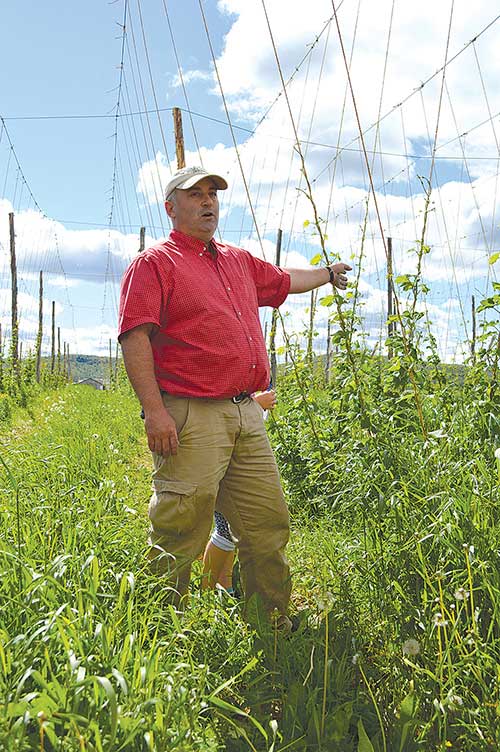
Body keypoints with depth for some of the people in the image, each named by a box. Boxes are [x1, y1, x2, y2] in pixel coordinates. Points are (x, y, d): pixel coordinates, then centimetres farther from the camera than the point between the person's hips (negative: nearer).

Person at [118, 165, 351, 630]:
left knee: (268, 525, 12)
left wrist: (328, 273, 56)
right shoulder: (154, 263, -1)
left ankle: (273, 626, 29)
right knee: (180, 536, -6)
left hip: (247, 415, 8)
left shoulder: (239, 261, 22)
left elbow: (284, 280, 42)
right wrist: (154, 411, -20)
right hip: (191, 418, -7)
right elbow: (135, 338, -12)